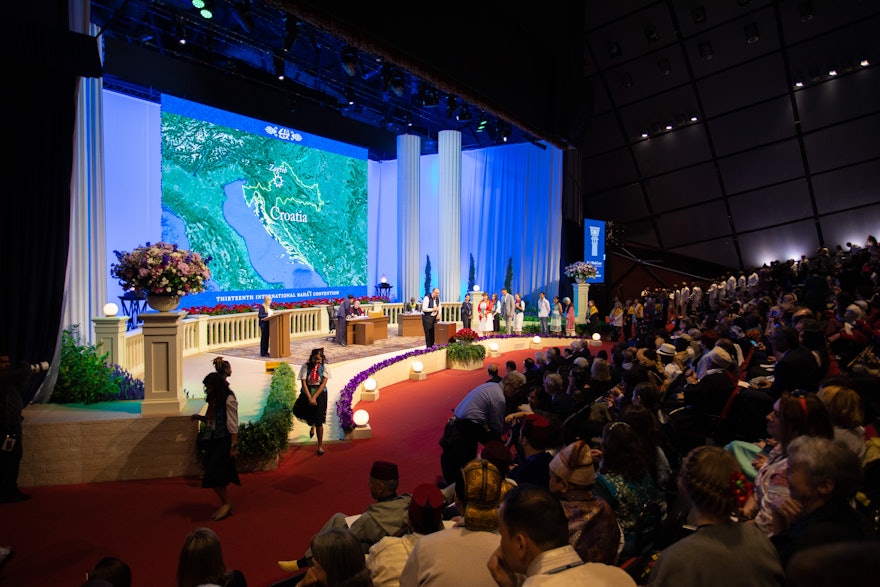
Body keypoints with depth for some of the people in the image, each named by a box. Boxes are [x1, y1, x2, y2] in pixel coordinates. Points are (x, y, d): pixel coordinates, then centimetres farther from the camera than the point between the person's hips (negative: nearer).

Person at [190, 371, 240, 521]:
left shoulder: (229, 400, -16)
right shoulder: (214, 400, 10)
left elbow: (233, 425, -17)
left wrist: (234, 446, -19)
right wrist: (200, 417, -1)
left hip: (224, 441, -8)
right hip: (214, 440, 9)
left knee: (214, 475, -8)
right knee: (219, 476, 12)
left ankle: (226, 504, 9)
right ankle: (225, 506, 24)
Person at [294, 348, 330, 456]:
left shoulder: (324, 367, -8)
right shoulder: (305, 366, -9)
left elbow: (323, 383, -12)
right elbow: (304, 383, -11)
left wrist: (314, 397, -18)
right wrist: (309, 398, -18)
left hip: (320, 394, -2)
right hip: (307, 394, 2)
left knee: (319, 422, -1)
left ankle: (320, 445, 14)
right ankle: (312, 425, 39)